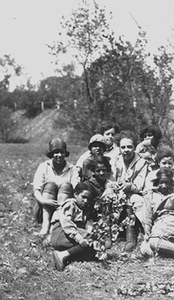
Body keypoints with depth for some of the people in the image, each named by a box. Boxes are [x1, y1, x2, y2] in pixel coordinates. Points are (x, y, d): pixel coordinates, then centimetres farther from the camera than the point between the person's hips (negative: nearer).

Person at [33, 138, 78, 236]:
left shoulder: (71, 169, 4)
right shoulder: (44, 167, 2)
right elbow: (36, 190, -8)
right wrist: (43, 201, -29)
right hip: (44, 208, 0)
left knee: (66, 185, -22)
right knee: (50, 184, -23)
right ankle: (46, 224, -39)